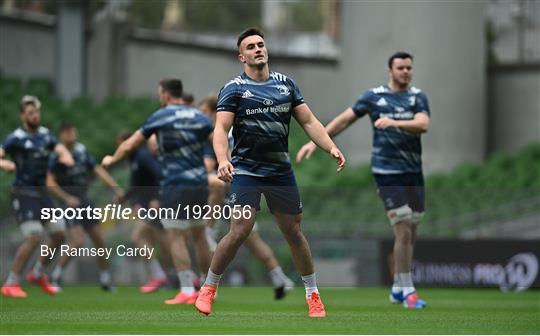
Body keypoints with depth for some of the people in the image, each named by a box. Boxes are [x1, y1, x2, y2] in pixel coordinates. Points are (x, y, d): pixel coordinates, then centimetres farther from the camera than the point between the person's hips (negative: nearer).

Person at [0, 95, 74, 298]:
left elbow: (61, 150, 1)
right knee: (34, 237, -19)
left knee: (59, 234, 7)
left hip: (41, 193, 7)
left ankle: (38, 273, 27)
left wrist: (66, 157, -23)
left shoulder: (45, 135, 10)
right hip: (23, 194, -7)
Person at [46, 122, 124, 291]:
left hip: (84, 201, 6)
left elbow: (99, 171, 5)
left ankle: (105, 279, 20)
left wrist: (116, 188, -5)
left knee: (99, 241, 6)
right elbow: (50, 183, -12)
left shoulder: (82, 151, 5)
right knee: (78, 242, -19)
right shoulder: (57, 155, -11)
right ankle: (56, 276, -3)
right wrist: (67, 198, -20)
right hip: (70, 203, -6)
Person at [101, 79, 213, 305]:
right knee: (199, 235, 15)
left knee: (176, 237, -4)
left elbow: (130, 145, 4)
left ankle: (187, 291, -11)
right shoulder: (199, 117, 7)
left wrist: (111, 160, 20)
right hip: (200, 184, 5)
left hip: (175, 186, -5)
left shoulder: (160, 117, -2)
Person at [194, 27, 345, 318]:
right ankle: (208, 289, 2)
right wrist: (223, 160, -31)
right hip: (246, 171, -4)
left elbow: (309, 121, 9)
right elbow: (221, 128, -13)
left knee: (293, 231, 9)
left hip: (281, 171, 4)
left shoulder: (286, 84, 9)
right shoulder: (234, 89, -3)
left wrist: (331, 147, -6)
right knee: (240, 231, -14)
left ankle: (313, 294, 21)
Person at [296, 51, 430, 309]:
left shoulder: (417, 97, 6)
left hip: (413, 172, 3)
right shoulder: (374, 97, 2)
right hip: (387, 172, -3)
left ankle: (398, 288, 21)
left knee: (410, 234, 7)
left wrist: (393, 123, -25)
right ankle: (407, 291, -5)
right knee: (403, 232, -12)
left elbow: (423, 124, -12)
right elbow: (345, 119, 9)